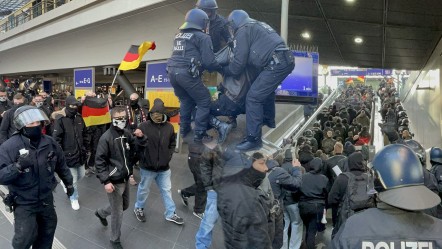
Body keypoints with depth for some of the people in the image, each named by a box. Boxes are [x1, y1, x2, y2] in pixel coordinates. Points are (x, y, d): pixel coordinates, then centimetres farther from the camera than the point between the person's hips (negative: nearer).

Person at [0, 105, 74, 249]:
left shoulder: (50, 143, -6)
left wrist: (68, 183, 17)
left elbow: (61, 165, 10)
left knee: (46, 235, 21)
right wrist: (18, 166, -37)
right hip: (24, 204, -4)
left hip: (46, 200, 5)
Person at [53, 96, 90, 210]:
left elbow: (85, 135, 14)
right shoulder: (61, 120, -15)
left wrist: (86, 148, 12)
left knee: (81, 175, 19)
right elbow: (56, 139, -15)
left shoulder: (79, 118, 4)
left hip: (80, 154, 6)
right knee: (73, 180, 5)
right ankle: (74, 199, 26)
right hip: (69, 155, -6)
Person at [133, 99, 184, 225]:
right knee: (144, 189, 18)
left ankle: (170, 214, 31)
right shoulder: (143, 126, -16)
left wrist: (169, 155, 0)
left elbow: (172, 143, 10)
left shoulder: (169, 127, -4)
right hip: (147, 166, -3)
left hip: (164, 167, 3)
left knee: (167, 190, 15)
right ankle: (139, 208, 44)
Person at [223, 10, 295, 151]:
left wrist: (224, 70, 16)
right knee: (267, 89, 31)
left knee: (253, 97, -7)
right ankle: (269, 120, 48)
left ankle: (253, 139, -6)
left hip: (276, 64, -9)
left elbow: (238, 64, -3)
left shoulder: (242, 31, 1)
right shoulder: (258, 25, 28)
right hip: (287, 59, 9)